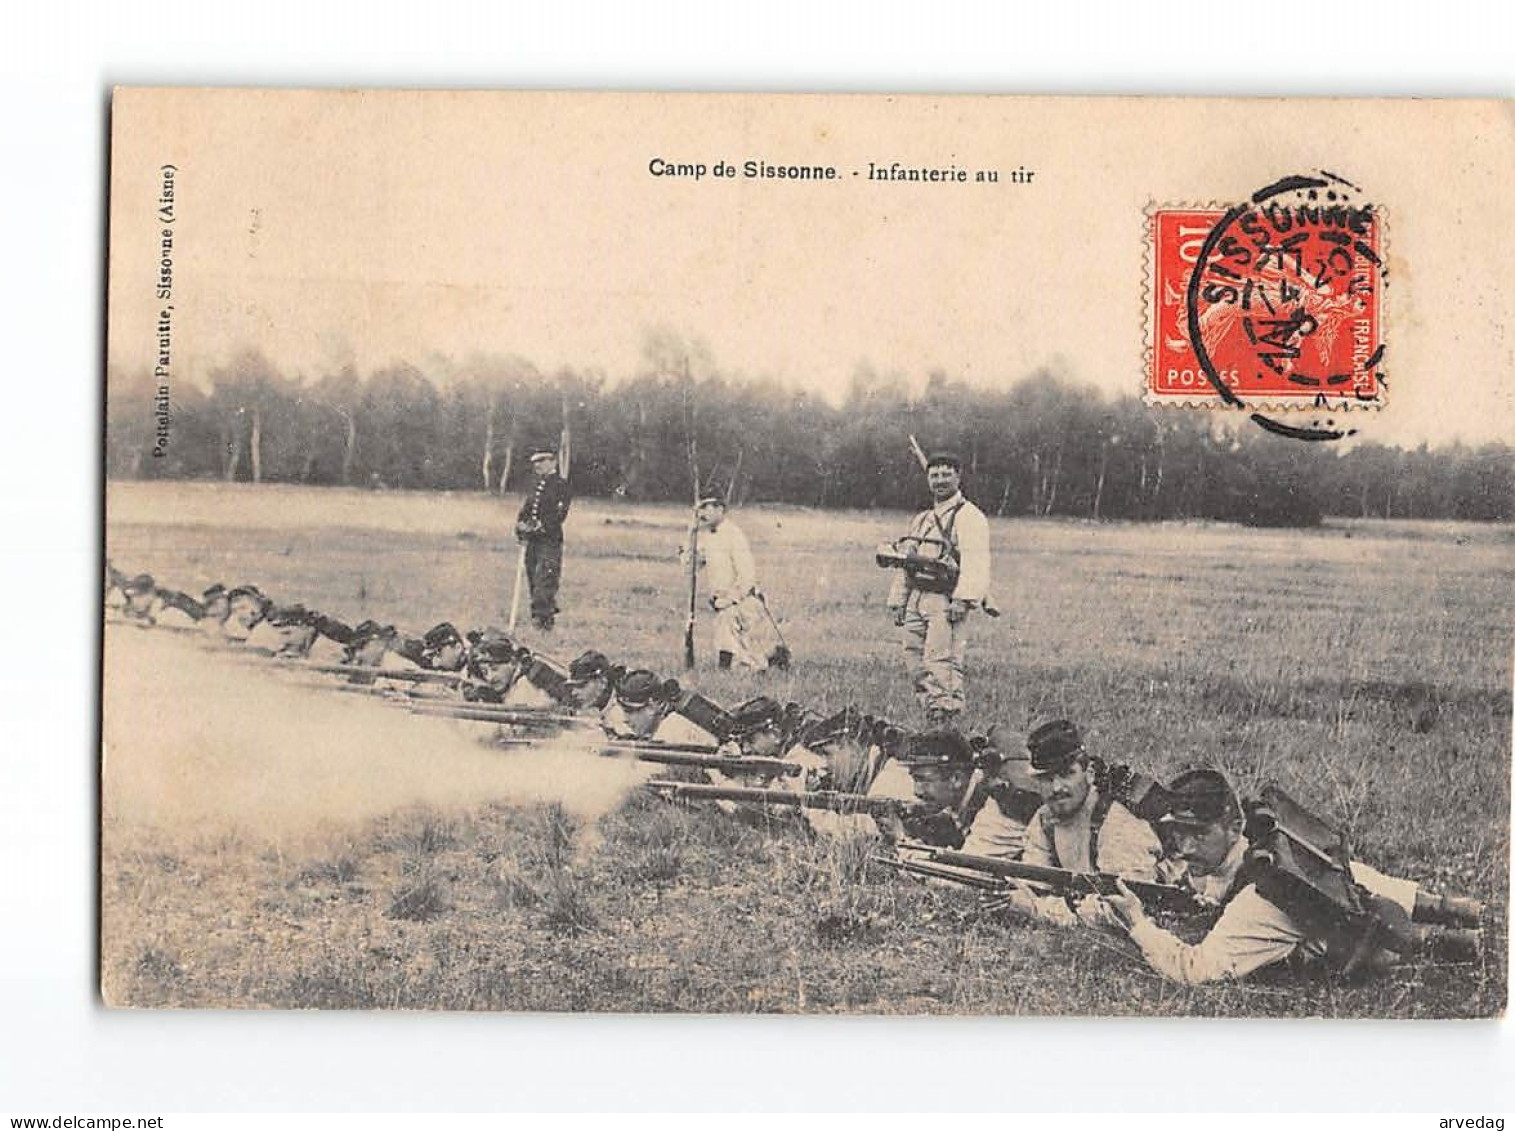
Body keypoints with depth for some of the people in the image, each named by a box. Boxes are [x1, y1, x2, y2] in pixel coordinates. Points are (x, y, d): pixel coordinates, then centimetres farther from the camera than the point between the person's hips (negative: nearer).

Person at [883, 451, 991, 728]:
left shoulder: (969, 517, -3)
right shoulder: (922, 519, 23)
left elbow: (975, 564, -16)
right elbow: (904, 565, 26)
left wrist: (963, 600, -26)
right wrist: (897, 601, 18)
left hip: (945, 602, -8)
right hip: (916, 602, 8)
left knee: (942, 666, -14)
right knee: (918, 669, 6)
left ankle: (947, 724, -14)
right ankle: (931, 725, 12)